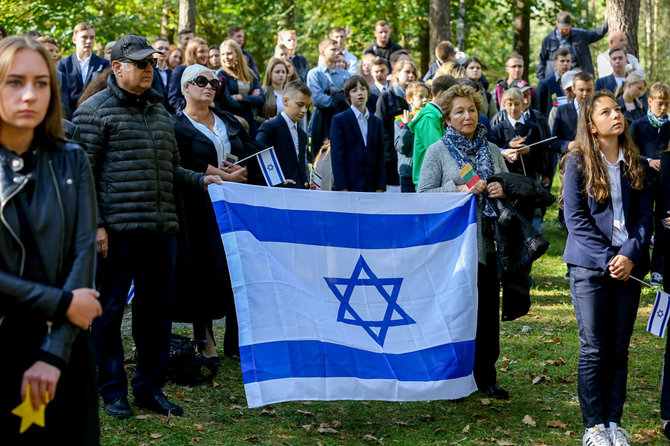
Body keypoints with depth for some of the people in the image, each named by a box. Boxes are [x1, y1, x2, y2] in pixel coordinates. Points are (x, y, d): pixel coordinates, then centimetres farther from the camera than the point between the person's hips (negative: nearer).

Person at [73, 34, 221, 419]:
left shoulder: (160, 110, 19)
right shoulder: (95, 110, -1)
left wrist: (200, 180, 8)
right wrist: (95, 224, -12)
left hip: (161, 228, 6)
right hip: (117, 227, -6)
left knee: (157, 308, 10)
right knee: (109, 309, 2)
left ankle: (150, 387, 21)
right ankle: (113, 391, 12)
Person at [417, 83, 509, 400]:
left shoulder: (491, 150, 13)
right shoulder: (438, 151, 1)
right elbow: (423, 195, -5)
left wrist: (503, 191, -2)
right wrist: (459, 191, -16)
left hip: (487, 242, 4)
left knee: (488, 309, 5)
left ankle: (486, 376, 16)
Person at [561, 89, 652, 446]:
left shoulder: (635, 164, 9)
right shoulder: (578, 163, -2)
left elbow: (644, 213, 5)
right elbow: (575, 219, -6)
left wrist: (630, 255, -11)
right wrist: (607, 259, -15)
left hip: (628, 266, 3)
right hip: (590, 268, -3)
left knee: (619, 349, 7)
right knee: (594, 349, -1)